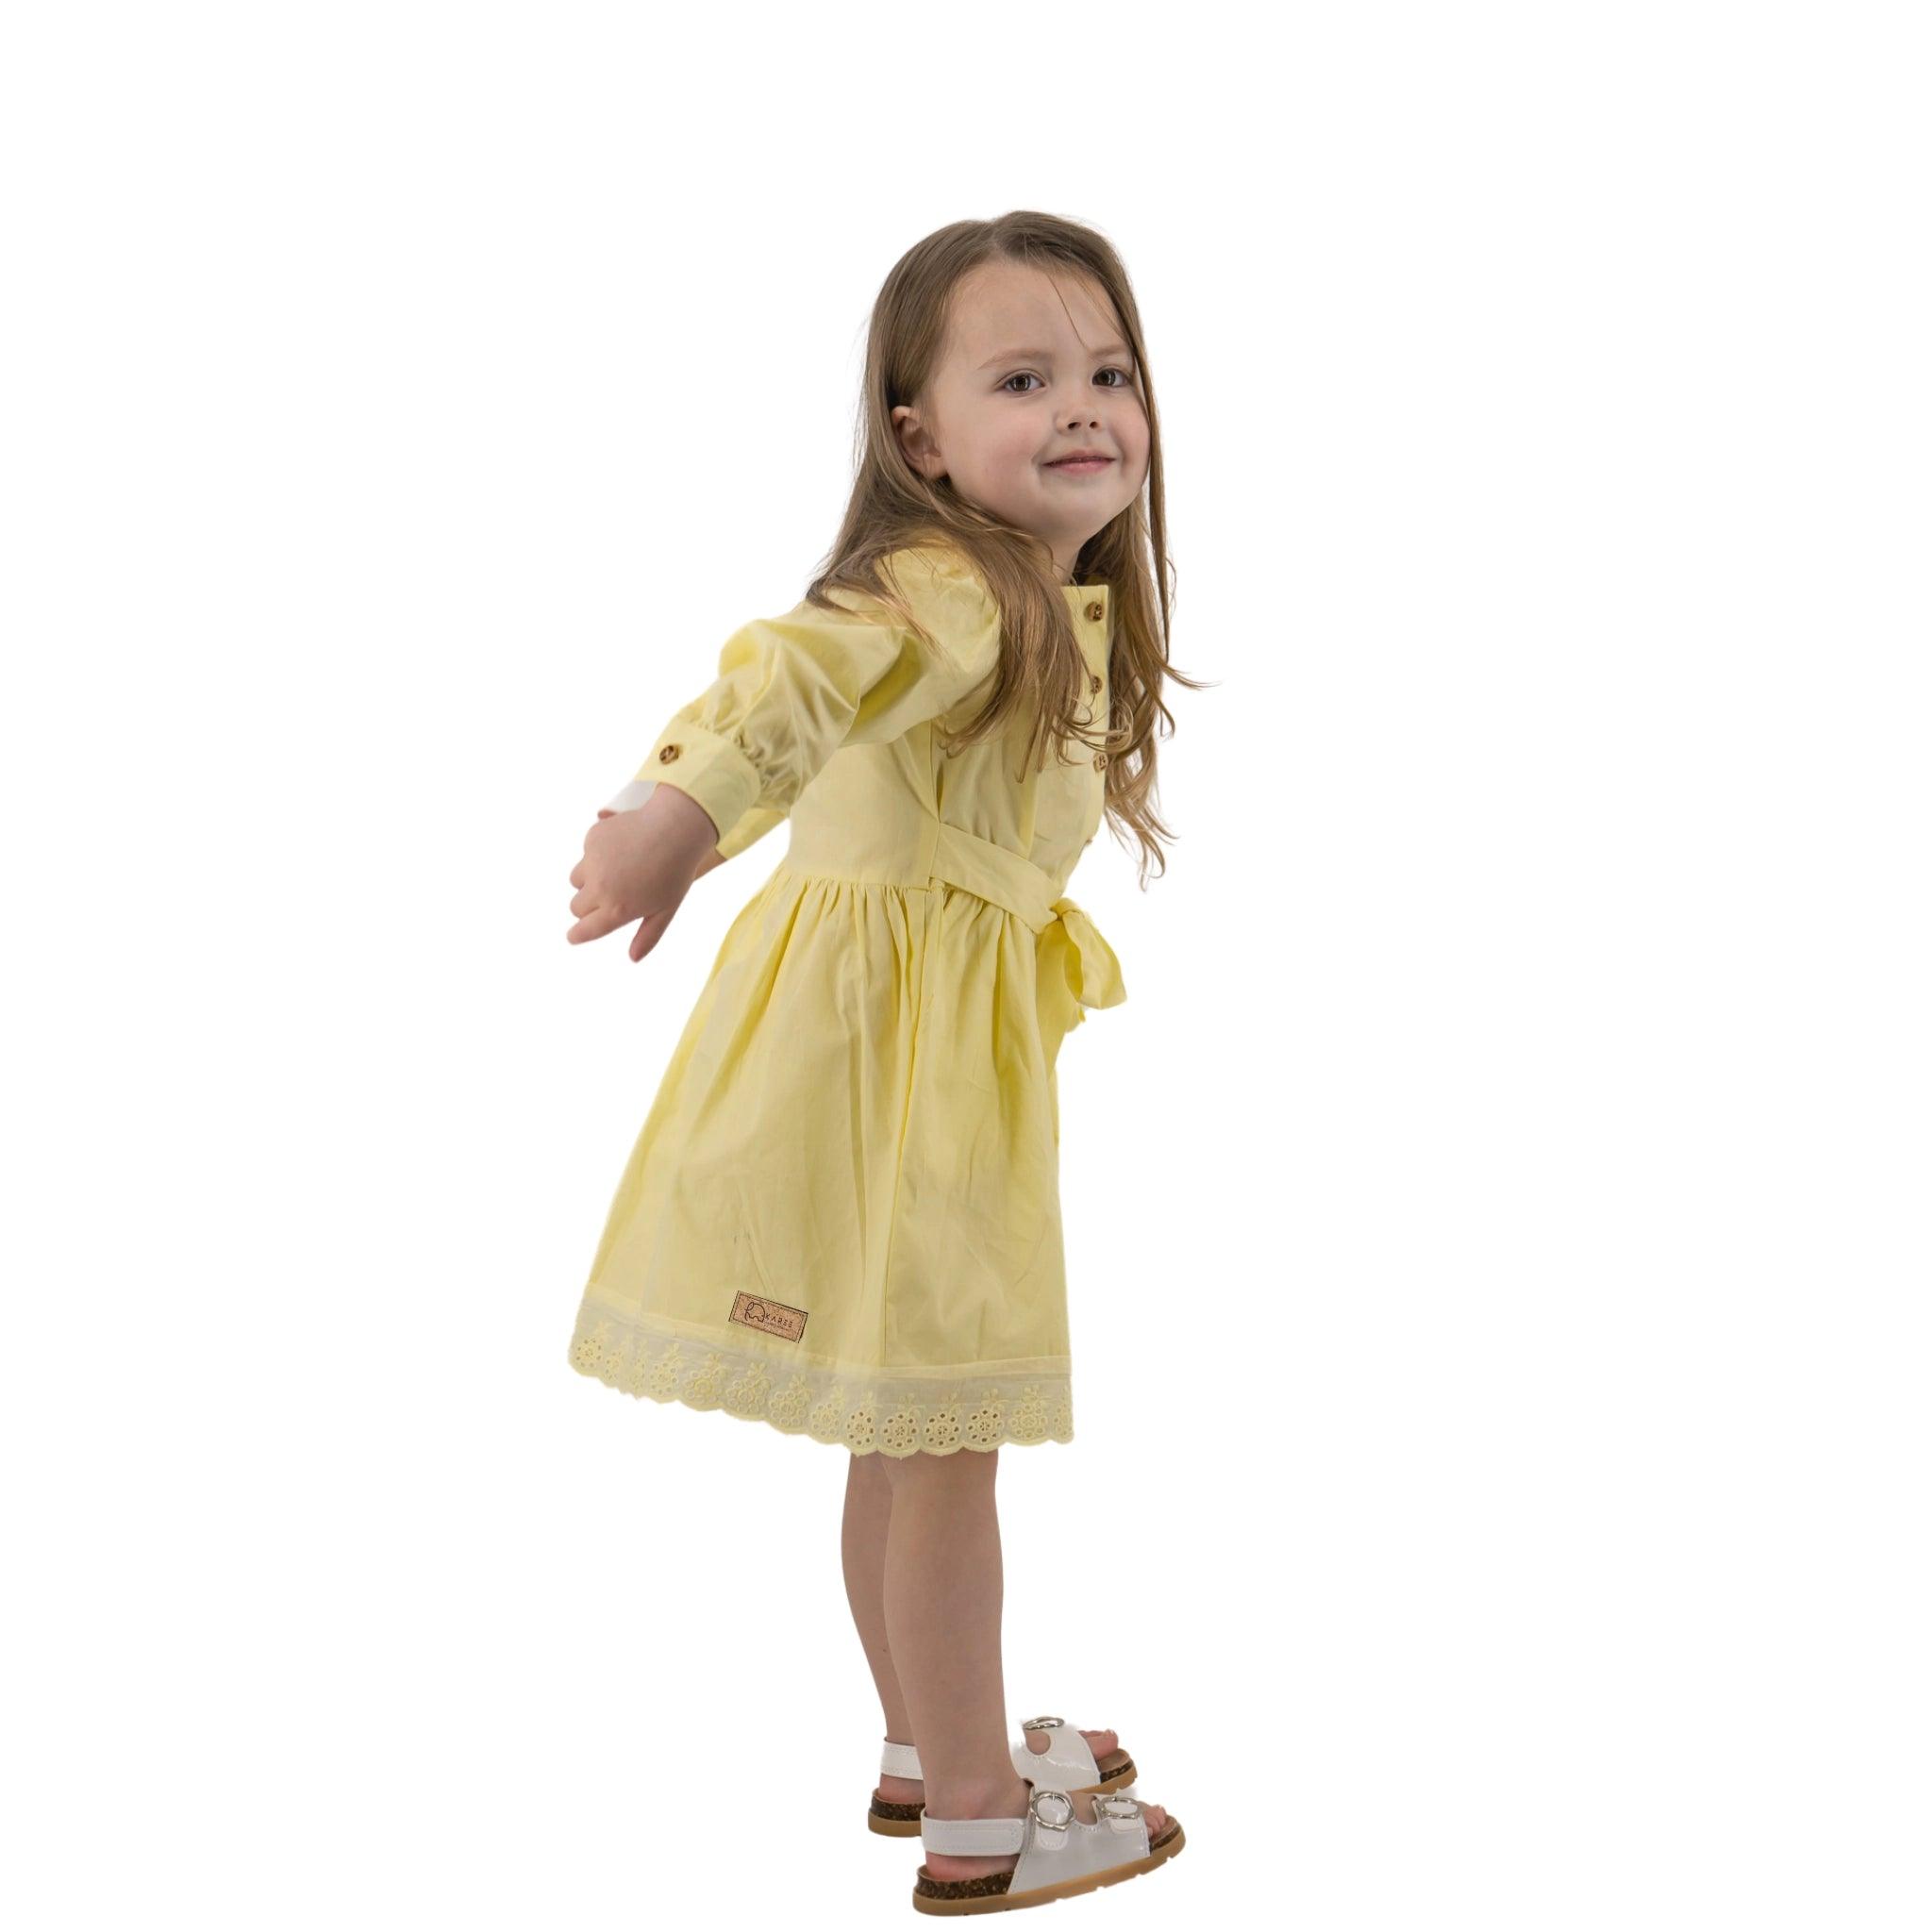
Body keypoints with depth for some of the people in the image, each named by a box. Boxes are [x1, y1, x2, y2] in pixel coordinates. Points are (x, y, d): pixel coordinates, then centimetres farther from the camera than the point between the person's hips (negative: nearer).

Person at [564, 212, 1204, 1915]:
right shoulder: (951, 594, -22)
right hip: (890, 1032, -10)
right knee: (941, 1433, 0)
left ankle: (931, 1749, 34)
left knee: (912, 1428, 20)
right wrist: (683, 806, -56)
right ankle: (977, 1821, 12)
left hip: (951, 1029, 10)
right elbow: (805, 670, -41)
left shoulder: (1061, 611, 11)